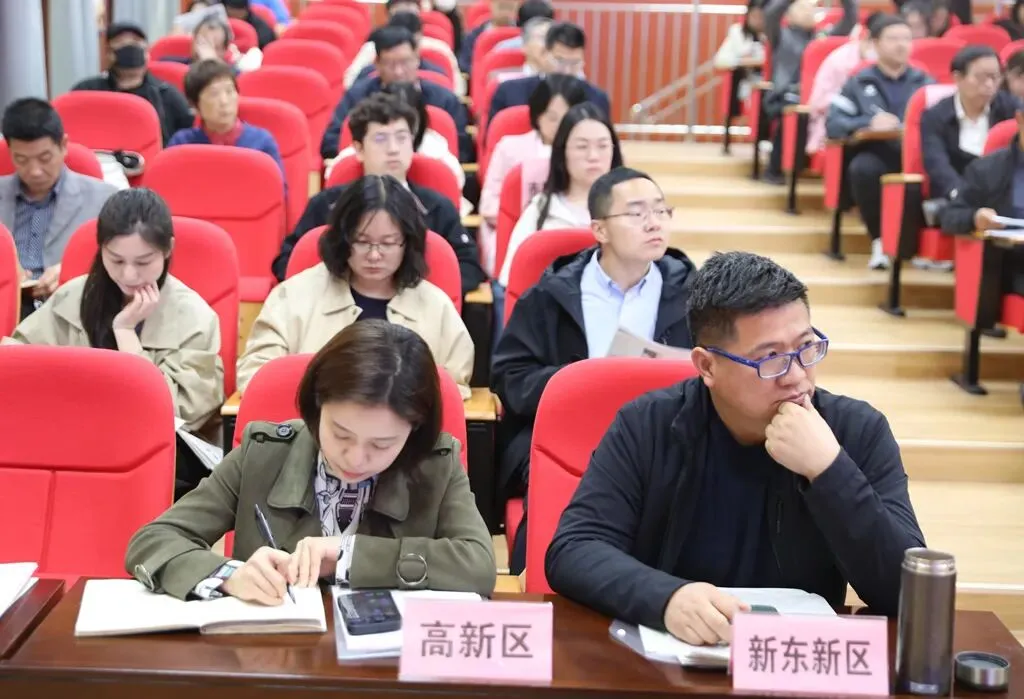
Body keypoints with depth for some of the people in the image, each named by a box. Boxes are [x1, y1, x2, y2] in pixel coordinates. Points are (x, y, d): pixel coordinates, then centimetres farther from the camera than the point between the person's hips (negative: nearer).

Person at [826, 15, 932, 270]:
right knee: (863, 167, -36)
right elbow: (832, 124, 2)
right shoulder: (859, 83, 14)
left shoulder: (925, 82, 19)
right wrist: (869, 123, -15)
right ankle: (880, 240, -18)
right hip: (877, 156, 0)